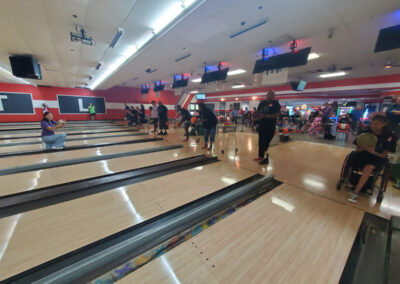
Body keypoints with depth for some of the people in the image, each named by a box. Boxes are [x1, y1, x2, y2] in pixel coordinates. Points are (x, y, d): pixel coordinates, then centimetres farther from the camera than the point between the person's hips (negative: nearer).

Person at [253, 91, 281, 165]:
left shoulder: (276, 104, -3)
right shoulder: (262, 102, 11)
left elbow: (277, 115, -13)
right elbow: (257, 112, 16)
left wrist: (266, 116, -21)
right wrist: (257, 116, -6)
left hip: (270, 126, -5)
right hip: (262, 124, 5)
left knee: (266, 142, -5)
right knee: (261, 141, 12)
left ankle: (266, 158, 7)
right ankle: (260, 156, 27)